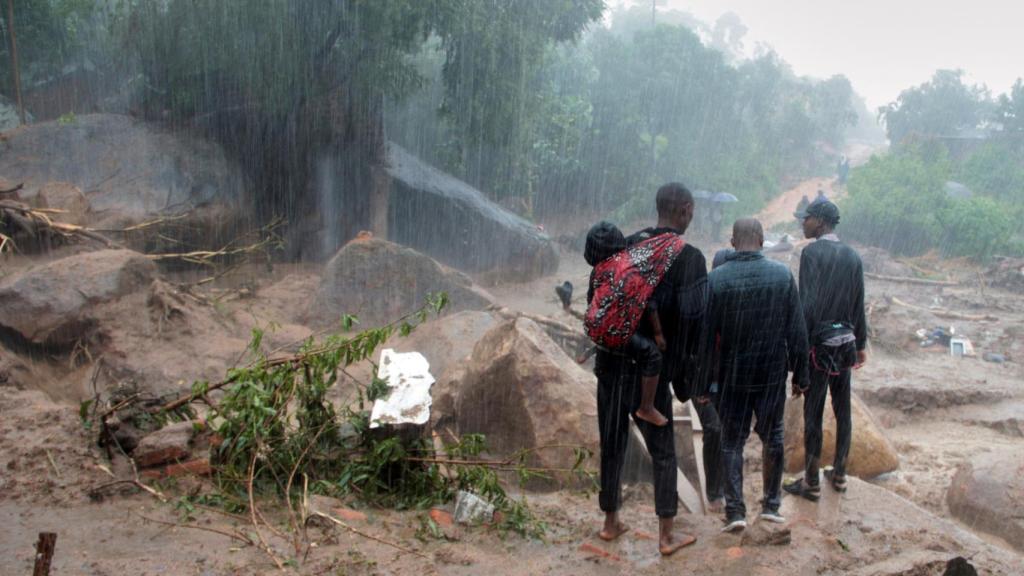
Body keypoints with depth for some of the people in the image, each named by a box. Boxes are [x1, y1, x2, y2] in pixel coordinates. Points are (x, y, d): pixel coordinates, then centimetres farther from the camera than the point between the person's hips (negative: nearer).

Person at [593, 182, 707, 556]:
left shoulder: (626, 246, 3)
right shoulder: (689, 259, -10)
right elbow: (692, 319, -15)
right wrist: (684, 374, -4)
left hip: (611, 365, 4)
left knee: (612, 445, 15)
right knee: (663, 452, 10)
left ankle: (611, 523, 28)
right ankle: (666, 536, 16)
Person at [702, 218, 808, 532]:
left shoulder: (715, 279, -10)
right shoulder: (783, 275, -6)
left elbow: (706, 334, -8)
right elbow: (797, 331, -3)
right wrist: (800, 373, 6)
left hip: (732, 375, -1)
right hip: (773, 373, 1)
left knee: (732, 441, 9)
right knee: (773, 437, 17)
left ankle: (735, 510, 5)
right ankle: (771, 504, 24)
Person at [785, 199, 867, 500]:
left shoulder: (812, 252, -12)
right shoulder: (853, 256, 6)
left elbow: (807, 306, -17)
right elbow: (859, 306, 10)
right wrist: (861, 344, 21)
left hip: (819, 342, -6)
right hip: (846, 341, 6)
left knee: (813, 414, 2)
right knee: (842, 410, 15)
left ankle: (811, 483, 10)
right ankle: (839, 474, 28)